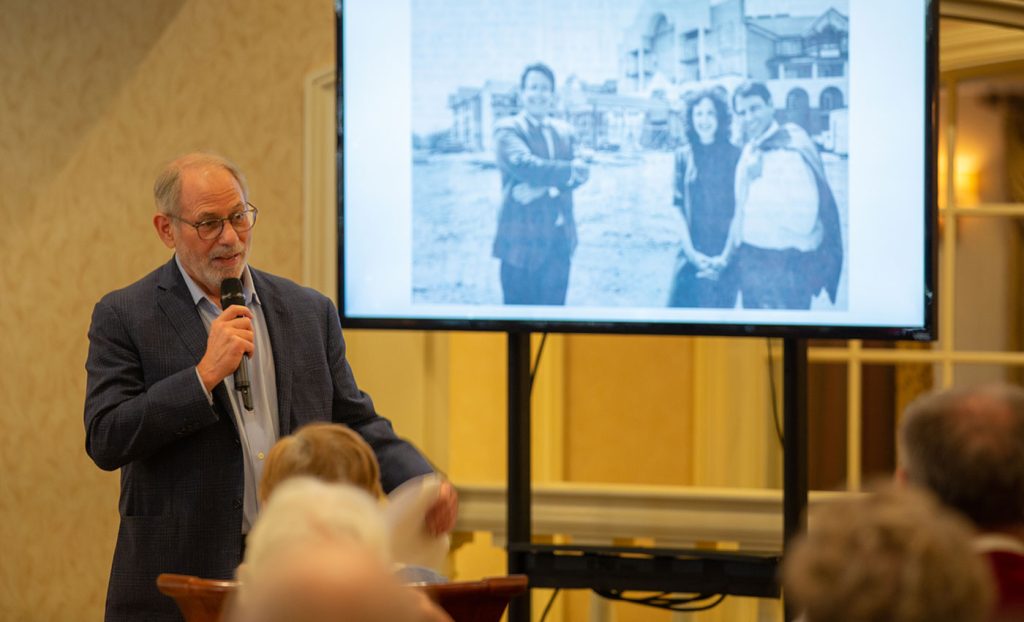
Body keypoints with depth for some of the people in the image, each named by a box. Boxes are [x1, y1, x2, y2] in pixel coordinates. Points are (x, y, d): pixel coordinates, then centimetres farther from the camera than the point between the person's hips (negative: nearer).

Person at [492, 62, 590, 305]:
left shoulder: (565, 132, 15)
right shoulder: (507, 129, -1)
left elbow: (578, 173, 0)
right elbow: (524, 165, -18)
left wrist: (543, 187, -17)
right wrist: (569, 170, -11)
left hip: (559, 239, 5)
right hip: (523, 238, -4)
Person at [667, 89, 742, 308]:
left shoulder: (735, 156, -2)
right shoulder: (683, 156, 5)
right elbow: (680, 208, 4)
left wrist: (725, 257, -10)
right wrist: (691, 252, -7)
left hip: (726, 256, -2)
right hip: (692, 254, 2)